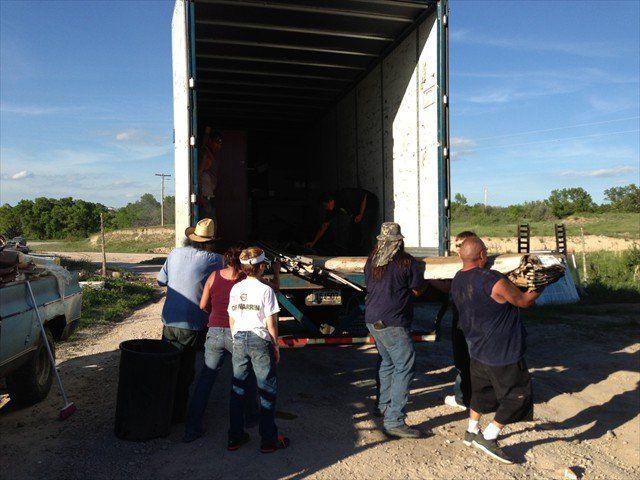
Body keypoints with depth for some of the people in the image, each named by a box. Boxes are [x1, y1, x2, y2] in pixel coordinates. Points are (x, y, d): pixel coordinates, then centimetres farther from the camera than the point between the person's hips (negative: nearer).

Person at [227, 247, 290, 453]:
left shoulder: (236, 289, 4)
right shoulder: (265, 290, -12)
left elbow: (232, 320, 9)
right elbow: (271, 323, -11)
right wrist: (276, 346, 0)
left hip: (239, 341, 5)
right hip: (260, 340, -5)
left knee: (237, 389, 13)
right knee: (267, 390, 5)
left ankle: (235, 437, 21)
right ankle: (269, 440, 12)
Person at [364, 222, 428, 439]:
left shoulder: (371, 261, 6)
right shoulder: (406, 262, -11)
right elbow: (418, 290, -2)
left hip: (373, 320, 8)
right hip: (393, 323, -7)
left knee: (386, 361, 23)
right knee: (405, 367, -3)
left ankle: (383, 406, 36)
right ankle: (394, 421, -7)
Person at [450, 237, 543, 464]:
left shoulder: (457, 281, -1)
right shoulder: (493, 281, -25)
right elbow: (523, 301, -10)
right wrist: (539, 288, 7)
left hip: (477, 348, 8)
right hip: (503, 351, -8)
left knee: (481, 390, 25)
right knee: (517, 395, 8)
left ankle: (471, 432, 36)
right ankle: (488, 437, 9)